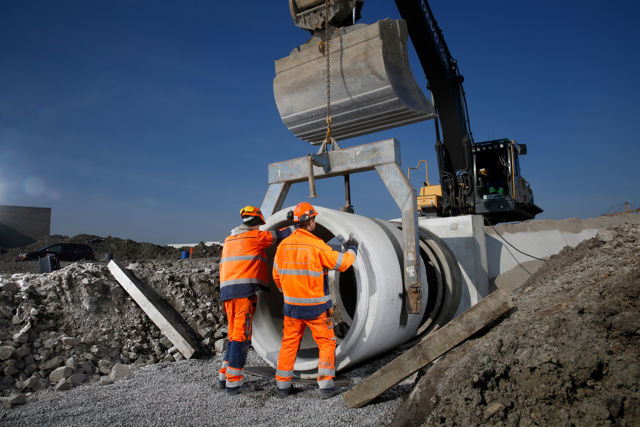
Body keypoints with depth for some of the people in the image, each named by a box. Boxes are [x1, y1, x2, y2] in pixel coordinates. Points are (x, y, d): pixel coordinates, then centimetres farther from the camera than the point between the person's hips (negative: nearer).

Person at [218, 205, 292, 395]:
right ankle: (234, 382, 0)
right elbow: (279, 236, 5)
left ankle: (225, 376, 20)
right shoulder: (255, 236, -2)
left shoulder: (229, 239, 20)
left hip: (227, 290, 8)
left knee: (234, 334, 15)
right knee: (241, 335, -4)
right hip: (244, 290, -8)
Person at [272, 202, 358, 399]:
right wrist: (352, 249, 11)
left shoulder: (283, 245, -2)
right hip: (316, 307, -4)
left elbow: (277, 275, 8)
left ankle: (282, 385, 22)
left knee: (289, 344, 16)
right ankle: (326, 385, 11)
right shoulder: (317, 245, -17)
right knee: (326, 343, 11)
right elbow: (342, 263, -8)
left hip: (292, 306, 4)